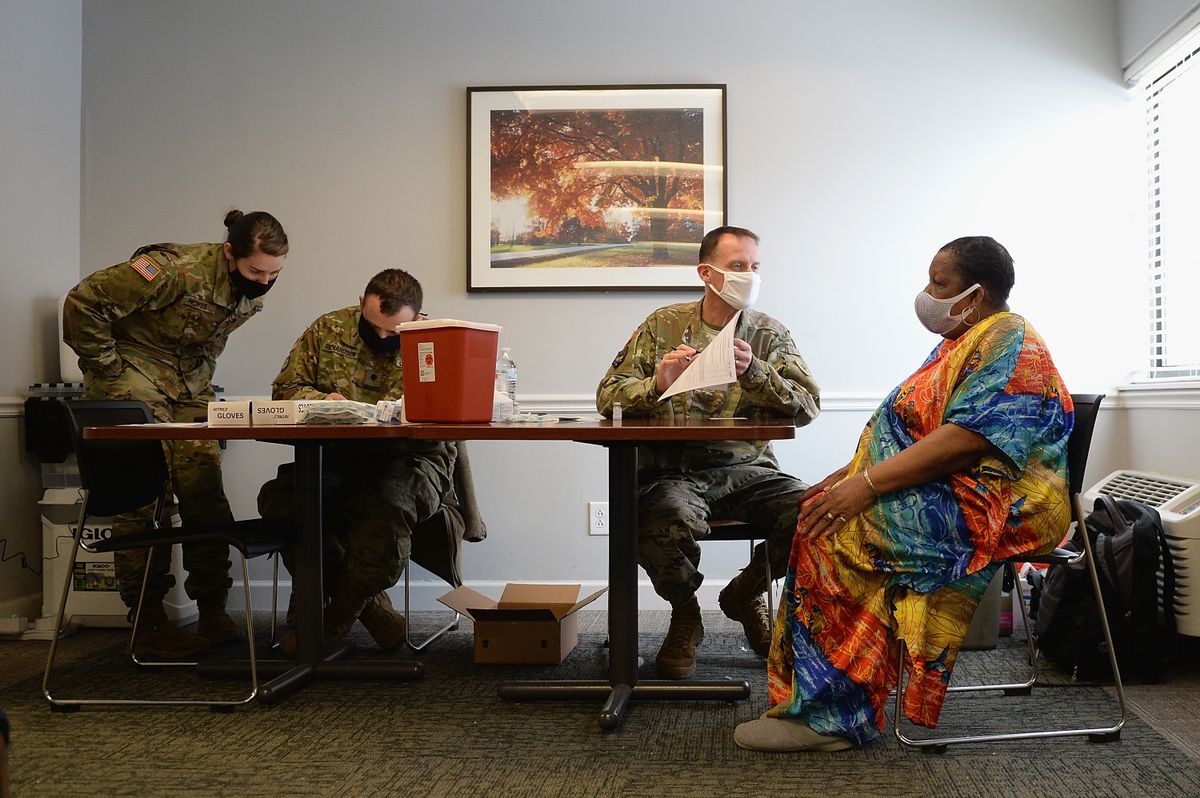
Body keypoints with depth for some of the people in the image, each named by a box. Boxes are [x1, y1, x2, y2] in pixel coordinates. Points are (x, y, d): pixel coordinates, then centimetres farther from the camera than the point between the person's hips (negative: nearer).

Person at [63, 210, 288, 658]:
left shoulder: (254, 294, -1)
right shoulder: (177, 270, -26)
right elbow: (84, 302, -24)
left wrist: (201, 380, 10)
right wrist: (107, 370, -15)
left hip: (190, 385, 6)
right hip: (135, 374, -6)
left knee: (206, 493, -3)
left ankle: (213, 615, 5)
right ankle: (148, 625, -3)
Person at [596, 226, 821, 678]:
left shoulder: (769, 334, 9)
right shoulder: (663, 325, 7)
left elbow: (808, 406, -2)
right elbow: (608, 396, 2)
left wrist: (754, 372, -17)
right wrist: (657, 385, -17)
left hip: (746, 467, 2)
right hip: (673, 469, -2)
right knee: (668, 521, -35)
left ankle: (745, 593, 10)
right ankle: (685, 615, 1)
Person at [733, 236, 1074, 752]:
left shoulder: (1009, 342, -11)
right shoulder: (960, 344, 22)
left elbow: (969, 439, -24)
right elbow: (915, 431, 21)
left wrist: (867, 483, -25)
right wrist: (847, 475, 7)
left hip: (998, 509, -10)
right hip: (953, 497, 10)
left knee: (836, 529, -23)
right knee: (820, 512, -7)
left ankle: (830, 714, -19)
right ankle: (819, 702, -9)